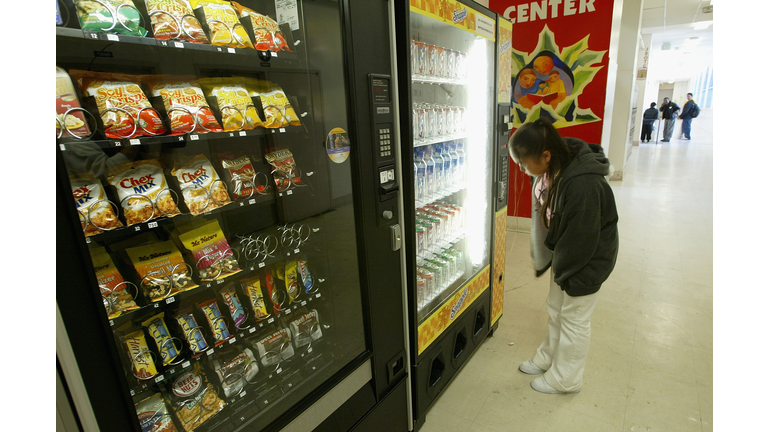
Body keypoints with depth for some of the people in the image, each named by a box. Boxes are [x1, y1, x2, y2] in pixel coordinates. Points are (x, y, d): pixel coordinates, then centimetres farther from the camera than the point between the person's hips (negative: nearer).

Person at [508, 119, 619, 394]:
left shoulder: (584, 185, -36)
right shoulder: (550, 169, -8)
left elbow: (580, 239, -28)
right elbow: (543, 214, 5)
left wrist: (560, 269, -12)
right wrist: (544, 259, 6)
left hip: (587, 262, -8)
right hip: (564, 256, 8)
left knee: (573, 320, 10)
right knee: (555, 310, 23)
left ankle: (565, 380, 32)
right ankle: (547, 359, 46)